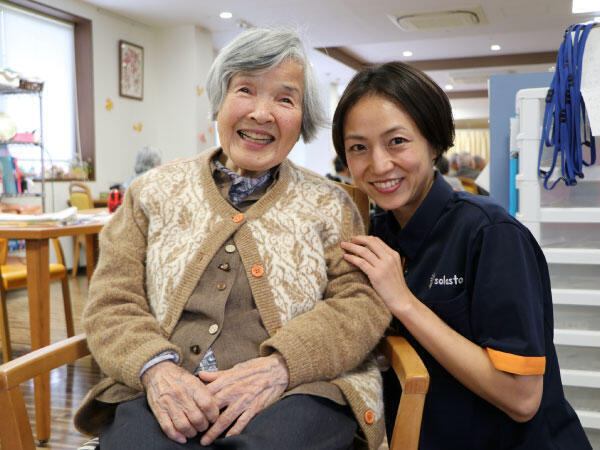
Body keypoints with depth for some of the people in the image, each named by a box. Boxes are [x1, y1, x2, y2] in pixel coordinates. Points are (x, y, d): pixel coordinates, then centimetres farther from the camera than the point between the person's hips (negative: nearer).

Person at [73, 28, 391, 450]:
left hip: (294, 396, 0)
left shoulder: (329, 204, 11)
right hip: (165, 399, 1)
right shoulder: (154, 193, 14)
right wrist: (156, 368, -12)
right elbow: (112, 302, 8)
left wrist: (280, 366, -16)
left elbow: (362, 301, 1)